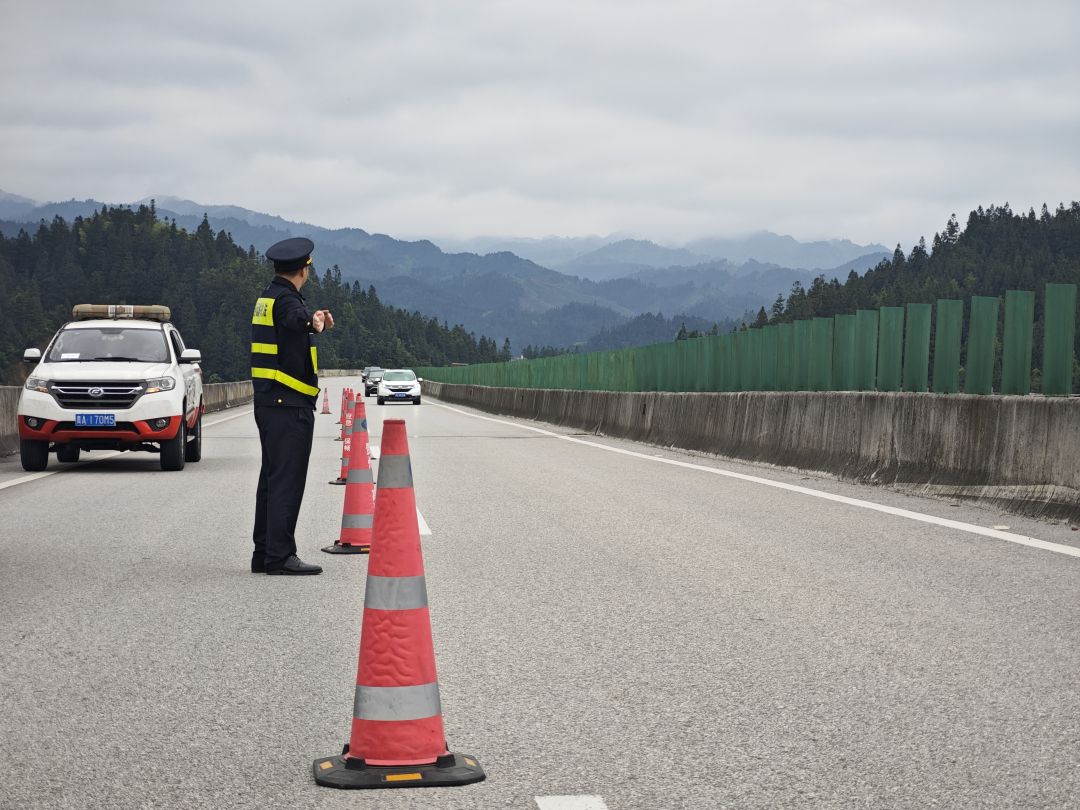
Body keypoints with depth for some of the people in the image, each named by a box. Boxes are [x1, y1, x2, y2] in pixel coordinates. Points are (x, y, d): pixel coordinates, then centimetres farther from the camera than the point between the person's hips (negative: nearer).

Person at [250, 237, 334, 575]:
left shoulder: (268, 297, 15)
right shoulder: (286, 300, -15)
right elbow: (295, 318, -41)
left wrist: (315, 321, 50)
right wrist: (312, 320, -58)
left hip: (269, 403, 10)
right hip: (290, 405, -10)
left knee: (272, 478, 14)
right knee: (287, 480, -9)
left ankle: (264, 553, 19)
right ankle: (279, 556, -9)